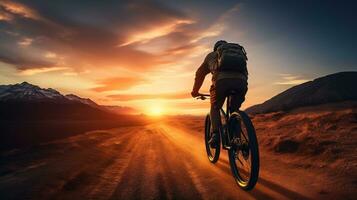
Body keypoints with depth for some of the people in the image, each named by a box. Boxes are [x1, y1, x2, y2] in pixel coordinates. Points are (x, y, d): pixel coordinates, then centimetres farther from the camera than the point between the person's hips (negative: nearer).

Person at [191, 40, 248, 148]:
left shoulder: (211, 55, 32)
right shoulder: (240, 52, 40)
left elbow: (200, 74, 37)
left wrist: (195, 91, 48)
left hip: (222, 80, -2)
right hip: (241, 81, 3)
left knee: (215, 108, 20)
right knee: (234, 110, 25)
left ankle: (215, 134, 3)